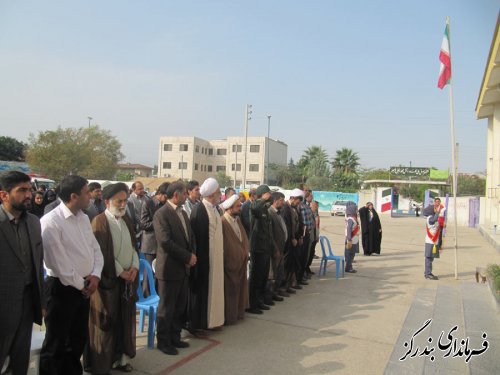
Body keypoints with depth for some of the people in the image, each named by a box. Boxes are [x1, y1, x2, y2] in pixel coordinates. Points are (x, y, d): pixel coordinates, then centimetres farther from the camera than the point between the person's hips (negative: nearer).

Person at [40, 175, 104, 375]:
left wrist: (95, 274, -6)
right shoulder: (51, 222, -19)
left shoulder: (83, 217, 5)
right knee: (56, 343, 8)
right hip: (62, 288, -7)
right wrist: (80, 285, -10)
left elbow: (95, 248, 10)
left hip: (84, 287, 8)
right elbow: (59, 263, -20)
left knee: (79, 339, 20)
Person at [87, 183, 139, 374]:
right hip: (109, 279, -6)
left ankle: (121, 357, 24)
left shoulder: (126, 220, 10)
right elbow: (102, 253, -14)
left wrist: (134, 266, -3)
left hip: (128, 277, 6)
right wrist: (120, 272, -13)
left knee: (126, 318, 11)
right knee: (107, 321, 4)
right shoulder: (99, 222, -10)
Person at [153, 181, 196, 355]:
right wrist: (187, 257, -16)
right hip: (169, 268, -8)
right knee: (166, 308, 5)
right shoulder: (161, 214, -15)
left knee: (180, 306, 15)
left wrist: (192, 255, -3)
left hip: (184, 268, 8)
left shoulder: (183, 213, 12)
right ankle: (163, 341, 20)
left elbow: (190, 236, 15)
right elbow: (165, 242, -22)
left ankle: (175, 337, 30)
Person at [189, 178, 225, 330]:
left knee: (214, 286, 13)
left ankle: (212, 317, 25)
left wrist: (221, 252, 11)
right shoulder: (199, 210, -15)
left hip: (216, 255, 8)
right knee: (202, 287, 2)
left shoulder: (216, 208, 10)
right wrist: (197, 256, -16)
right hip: (204, 256, -8)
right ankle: (199, 322, 14)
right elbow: (195, 235, -16)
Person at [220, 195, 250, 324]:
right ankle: (229, 316, 17)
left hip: (240, 263, 8)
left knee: (239, 288, 17)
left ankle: (238, 312, 30)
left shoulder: (237, 220, 7)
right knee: (230, 290, 4)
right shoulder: (223, 222, -21)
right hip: (229, 264, -8)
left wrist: (245, 253, 6)